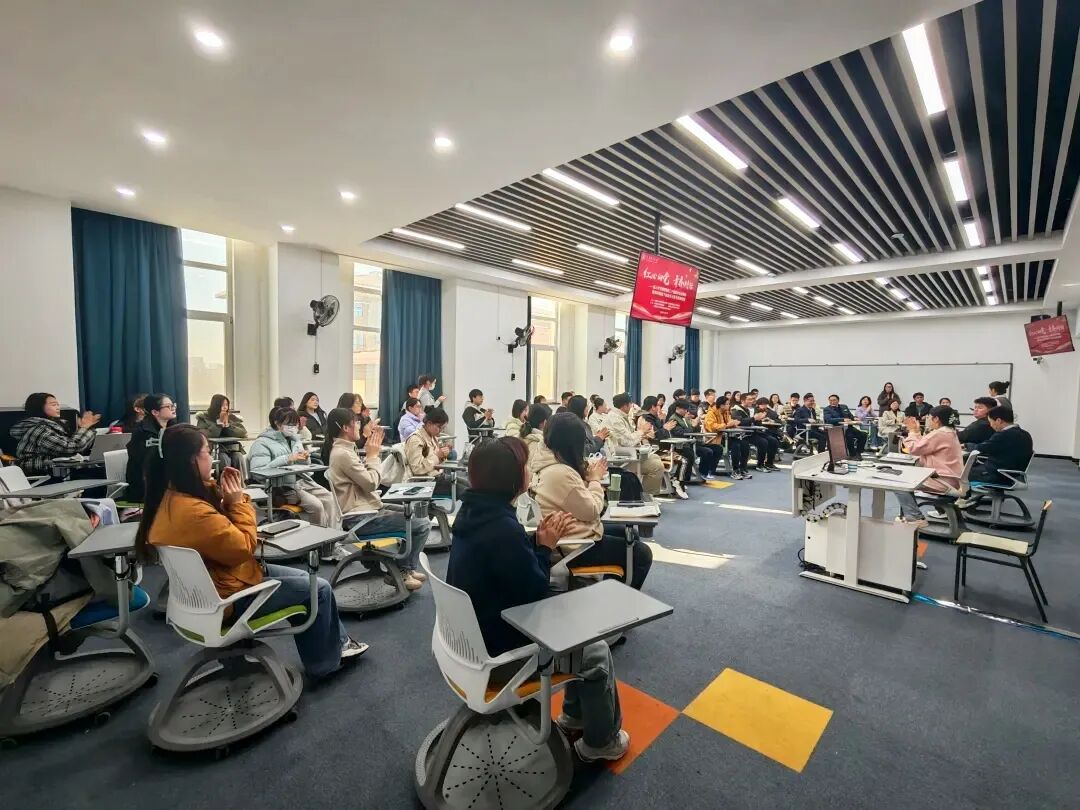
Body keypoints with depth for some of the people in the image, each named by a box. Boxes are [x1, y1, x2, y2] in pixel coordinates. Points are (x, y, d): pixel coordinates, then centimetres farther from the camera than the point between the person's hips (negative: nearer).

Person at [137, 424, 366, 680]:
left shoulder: (169, 497, -2)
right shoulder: (193, 512, -33)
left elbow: (221, 527, 10)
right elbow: (245, 547, -24)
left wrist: (223, 495, -6)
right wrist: (238, 501, -16)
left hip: (210, 582, 10)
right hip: (228, 595, -10)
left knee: (305, 580, 18)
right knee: (319, 589, 0)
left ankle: (337, 642, 28)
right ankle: (324, 663, 20)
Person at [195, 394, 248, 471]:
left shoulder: (232, 417, 11)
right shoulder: (204, 418, 4)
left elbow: (244, 433, -1)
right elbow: (204, 435, -13)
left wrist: (228, 425, -11)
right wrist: (219, 422, -13)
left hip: (232, 449, 3)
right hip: (214, 449, -2)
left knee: (238, 458, -28)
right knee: (225, 460, -32)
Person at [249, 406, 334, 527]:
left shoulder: (294, 439, 15)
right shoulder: (263, 443, -5)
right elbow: (257, 471, -18)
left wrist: (304, 459, -2)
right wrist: (287, 459, -23)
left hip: (300, 480, 7)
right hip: (282, 487, -6)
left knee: (329, 499, -15)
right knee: (316, 505, -24)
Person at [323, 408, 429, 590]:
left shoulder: (341, 450, 12)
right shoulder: (343, 454, -20)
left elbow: (368, 478, 15)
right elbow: (371, 483, -19)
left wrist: (372, 452, 7)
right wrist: (372, 455, -7)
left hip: (363, 511, 11)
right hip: (360, 519, -10)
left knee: (420, 517, 15)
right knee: (423, 524, -13)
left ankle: (408, 566, 19)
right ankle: (404, 571, 5)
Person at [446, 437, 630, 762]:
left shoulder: (473, 511, -4)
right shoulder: (502, 529, -34)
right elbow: (533, 593, -23)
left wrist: (539, 540, -7)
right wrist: (545, 547, -13)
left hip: (478, 630, 9)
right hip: (496, 648, -9)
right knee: (597, 653, 7)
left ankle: (575, 713, 38)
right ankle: (602, 741, 30)